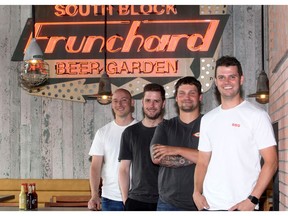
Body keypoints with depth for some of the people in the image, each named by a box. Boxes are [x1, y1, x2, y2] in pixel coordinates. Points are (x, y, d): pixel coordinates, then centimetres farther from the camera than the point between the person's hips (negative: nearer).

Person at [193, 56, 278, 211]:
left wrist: (252, 199, -15)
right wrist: (197, 192, -2)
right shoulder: (208, 119, 12)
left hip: (242, 206, -4)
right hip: (209, 205, 4)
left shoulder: (257, 115, -3)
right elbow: (202, 162, 14)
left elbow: (270, 162, -7)